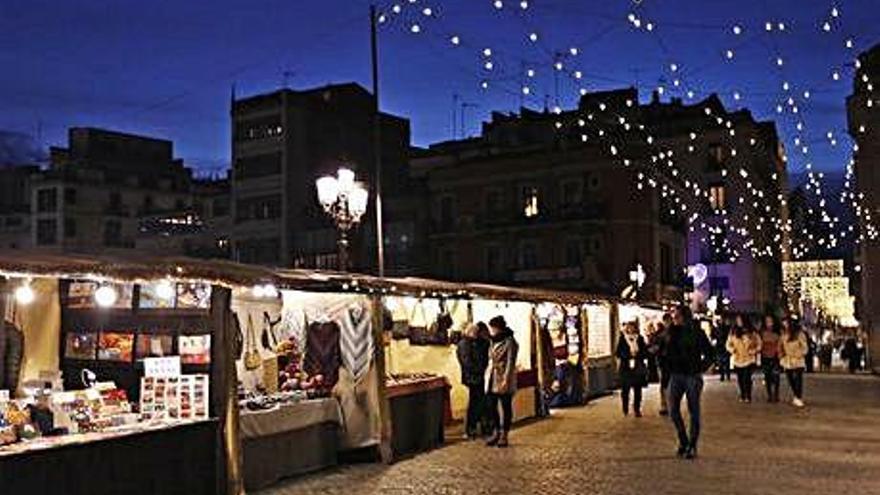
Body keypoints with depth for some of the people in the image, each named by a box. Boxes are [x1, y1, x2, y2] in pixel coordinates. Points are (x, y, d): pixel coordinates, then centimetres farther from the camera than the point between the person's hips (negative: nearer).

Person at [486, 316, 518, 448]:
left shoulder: (509, 342, -10)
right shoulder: (494, 342, 13)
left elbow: (511, 362, -14)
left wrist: (506, 379, -20)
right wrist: (489, 375, 11)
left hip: (504, 378, -7)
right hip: (493, 378, 7)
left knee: (506, 407, 2)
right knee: (491, 406, 6)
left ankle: (504, 435, 8)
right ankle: (496, 432, 18)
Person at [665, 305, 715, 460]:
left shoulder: (697, 333, -6)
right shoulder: (672, 332, 5)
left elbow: (710, 353, -3)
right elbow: (667, 352, 14)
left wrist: (701, 368, -6)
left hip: (692, 377, -4)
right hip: (676, 376, 4)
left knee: (693, 412, 3)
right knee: (673, 410, 3)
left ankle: (692, 446, 12)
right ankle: (683, 441, 21)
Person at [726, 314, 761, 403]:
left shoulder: (751, 332, 1)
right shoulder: (733, 332, 7)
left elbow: (759, 343, 6)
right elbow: (728, 344, 14)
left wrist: (753, 351, -7)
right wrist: (732, 350, -4)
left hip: (749, 359, -3)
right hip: (738, 359, 3)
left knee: (747, 378, -12)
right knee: (740, 379, 5)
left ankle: (748, 396, 1)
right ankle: (742, 395, 21)